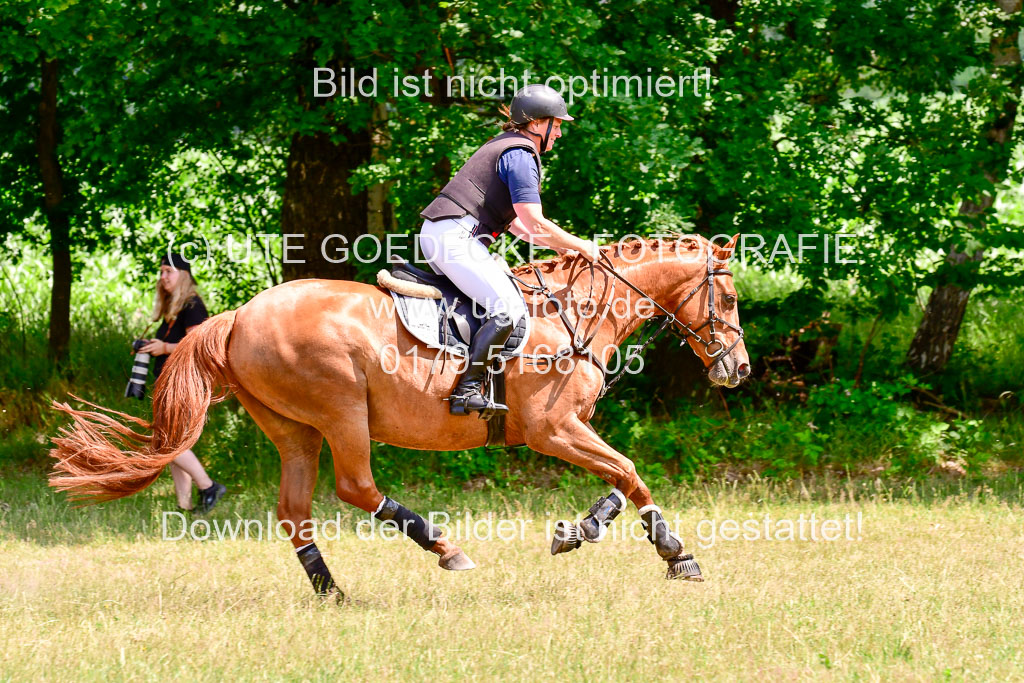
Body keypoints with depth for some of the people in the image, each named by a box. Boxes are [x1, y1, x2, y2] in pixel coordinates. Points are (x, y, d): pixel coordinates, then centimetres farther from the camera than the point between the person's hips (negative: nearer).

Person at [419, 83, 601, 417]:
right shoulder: (520, 156, -9)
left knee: (508, 298, 18)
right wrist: (581, 246, -1)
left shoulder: (505, 147, 23)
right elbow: (536, 226, -13)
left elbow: (516, 222, 29)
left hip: (439, 234, 11)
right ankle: (466, 390, -26)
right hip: (456, 236, -11)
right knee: (508, 308, -20)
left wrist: (561, 247, 22)